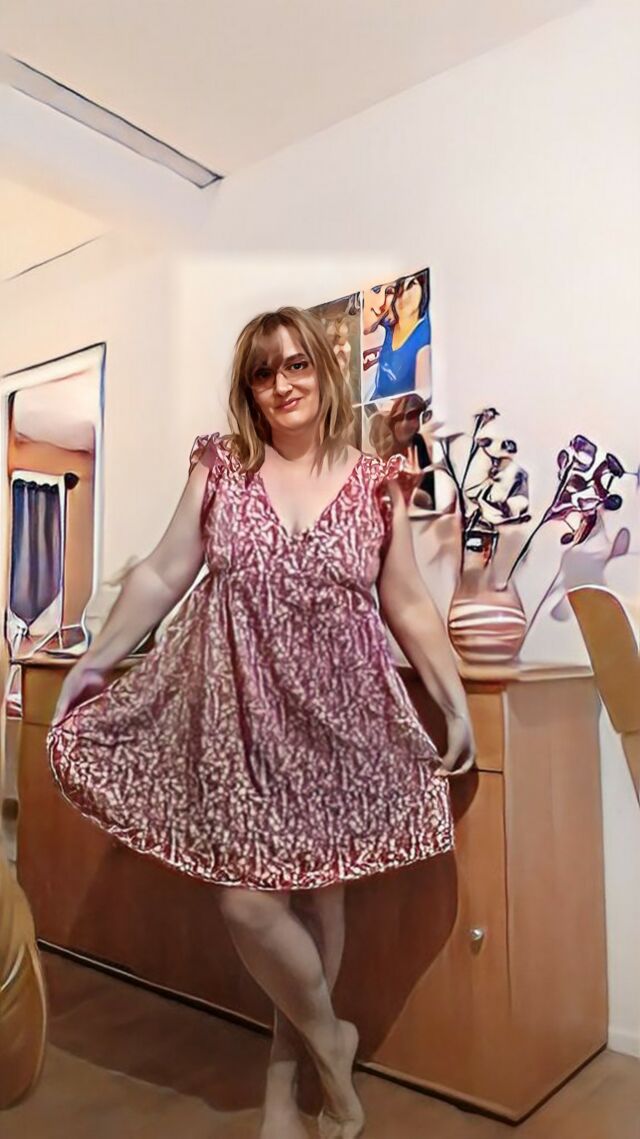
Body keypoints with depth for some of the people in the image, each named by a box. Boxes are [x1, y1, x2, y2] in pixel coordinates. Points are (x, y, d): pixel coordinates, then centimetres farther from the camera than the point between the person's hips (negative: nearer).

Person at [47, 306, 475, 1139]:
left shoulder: (376, 483, 2)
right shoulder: (219, 468, 3)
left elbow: (410, 608, 5)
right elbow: (161, 577, 4)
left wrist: (456, 705, 4)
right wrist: (94, 660, 1)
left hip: (338, 716, 1)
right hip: (240, 711, 0)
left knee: (317, 891, 10)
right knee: (246, 899, -1)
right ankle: (329, 1039, 29)